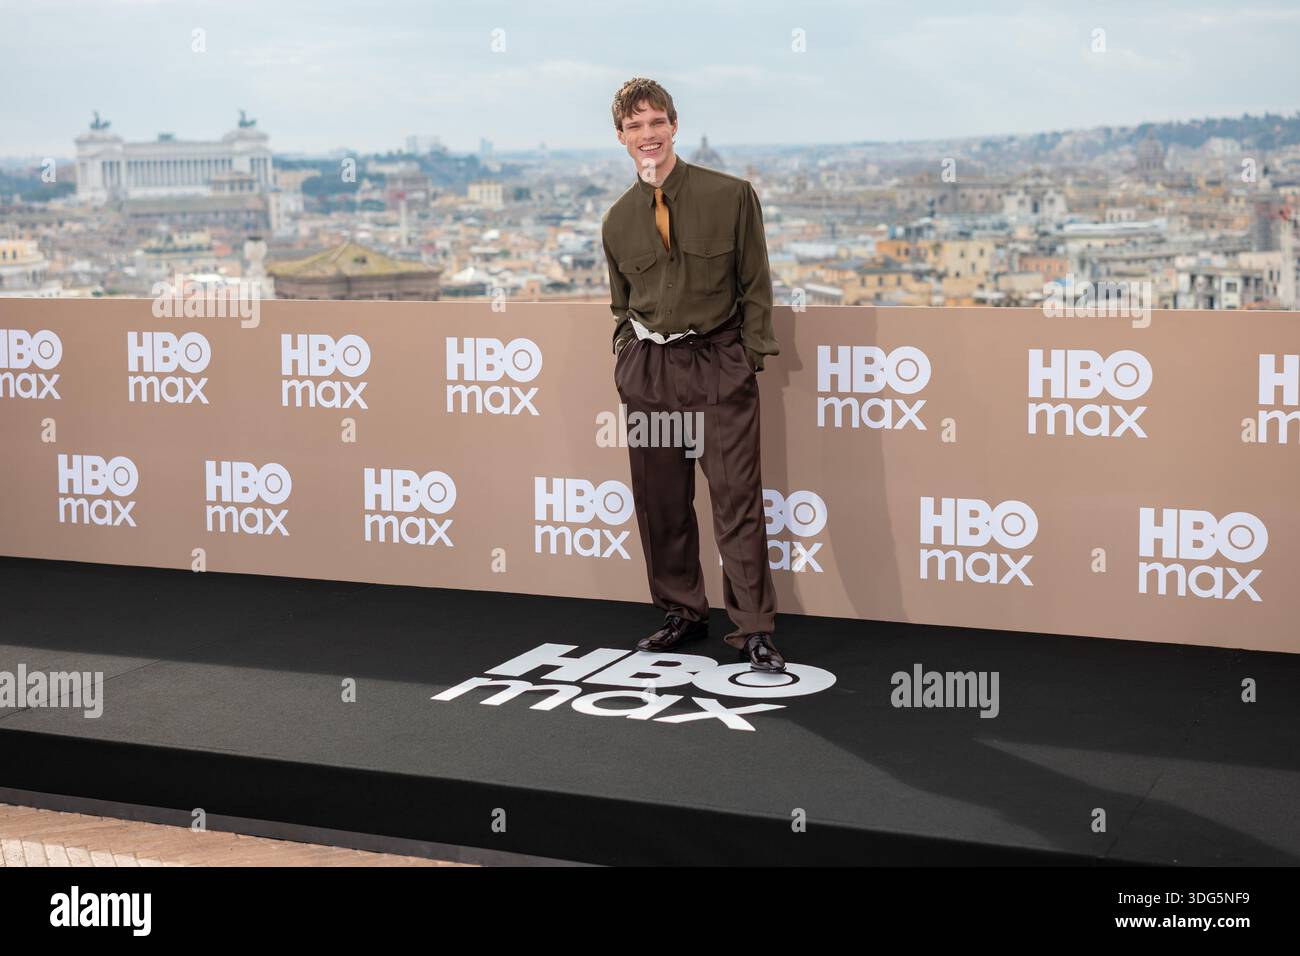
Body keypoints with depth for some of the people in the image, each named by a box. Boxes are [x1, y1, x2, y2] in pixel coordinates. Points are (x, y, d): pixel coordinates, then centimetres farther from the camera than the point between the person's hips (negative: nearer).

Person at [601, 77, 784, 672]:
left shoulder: (732, 196, -1)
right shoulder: (618, 221, 9)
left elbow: (756, 287, 1)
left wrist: (749, 357, -5)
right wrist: (627, 358, 7)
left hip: (719, 362, -3)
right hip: (647, 370, 4)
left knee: (738, 499, -6)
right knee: (659, 500, 8)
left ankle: (753, 630, 0)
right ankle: (682, 615, 22)